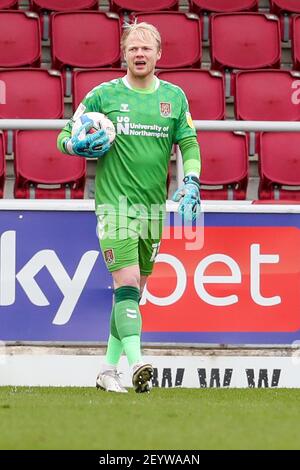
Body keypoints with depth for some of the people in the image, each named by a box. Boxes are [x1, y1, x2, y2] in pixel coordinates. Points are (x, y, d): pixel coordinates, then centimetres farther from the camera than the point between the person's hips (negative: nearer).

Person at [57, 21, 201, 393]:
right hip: (115, 204, -4)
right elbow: (65, 137, 7)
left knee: (135, 290, 9)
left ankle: (109, 369, 18)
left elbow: (189, 144, 11)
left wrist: (191, 182, -4)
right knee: (127, 283, -17)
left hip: (154, 206, 4)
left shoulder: (174, 97, 9)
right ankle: (136, 364, -28)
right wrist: (81, 146, -14)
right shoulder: (103, 95, 1)